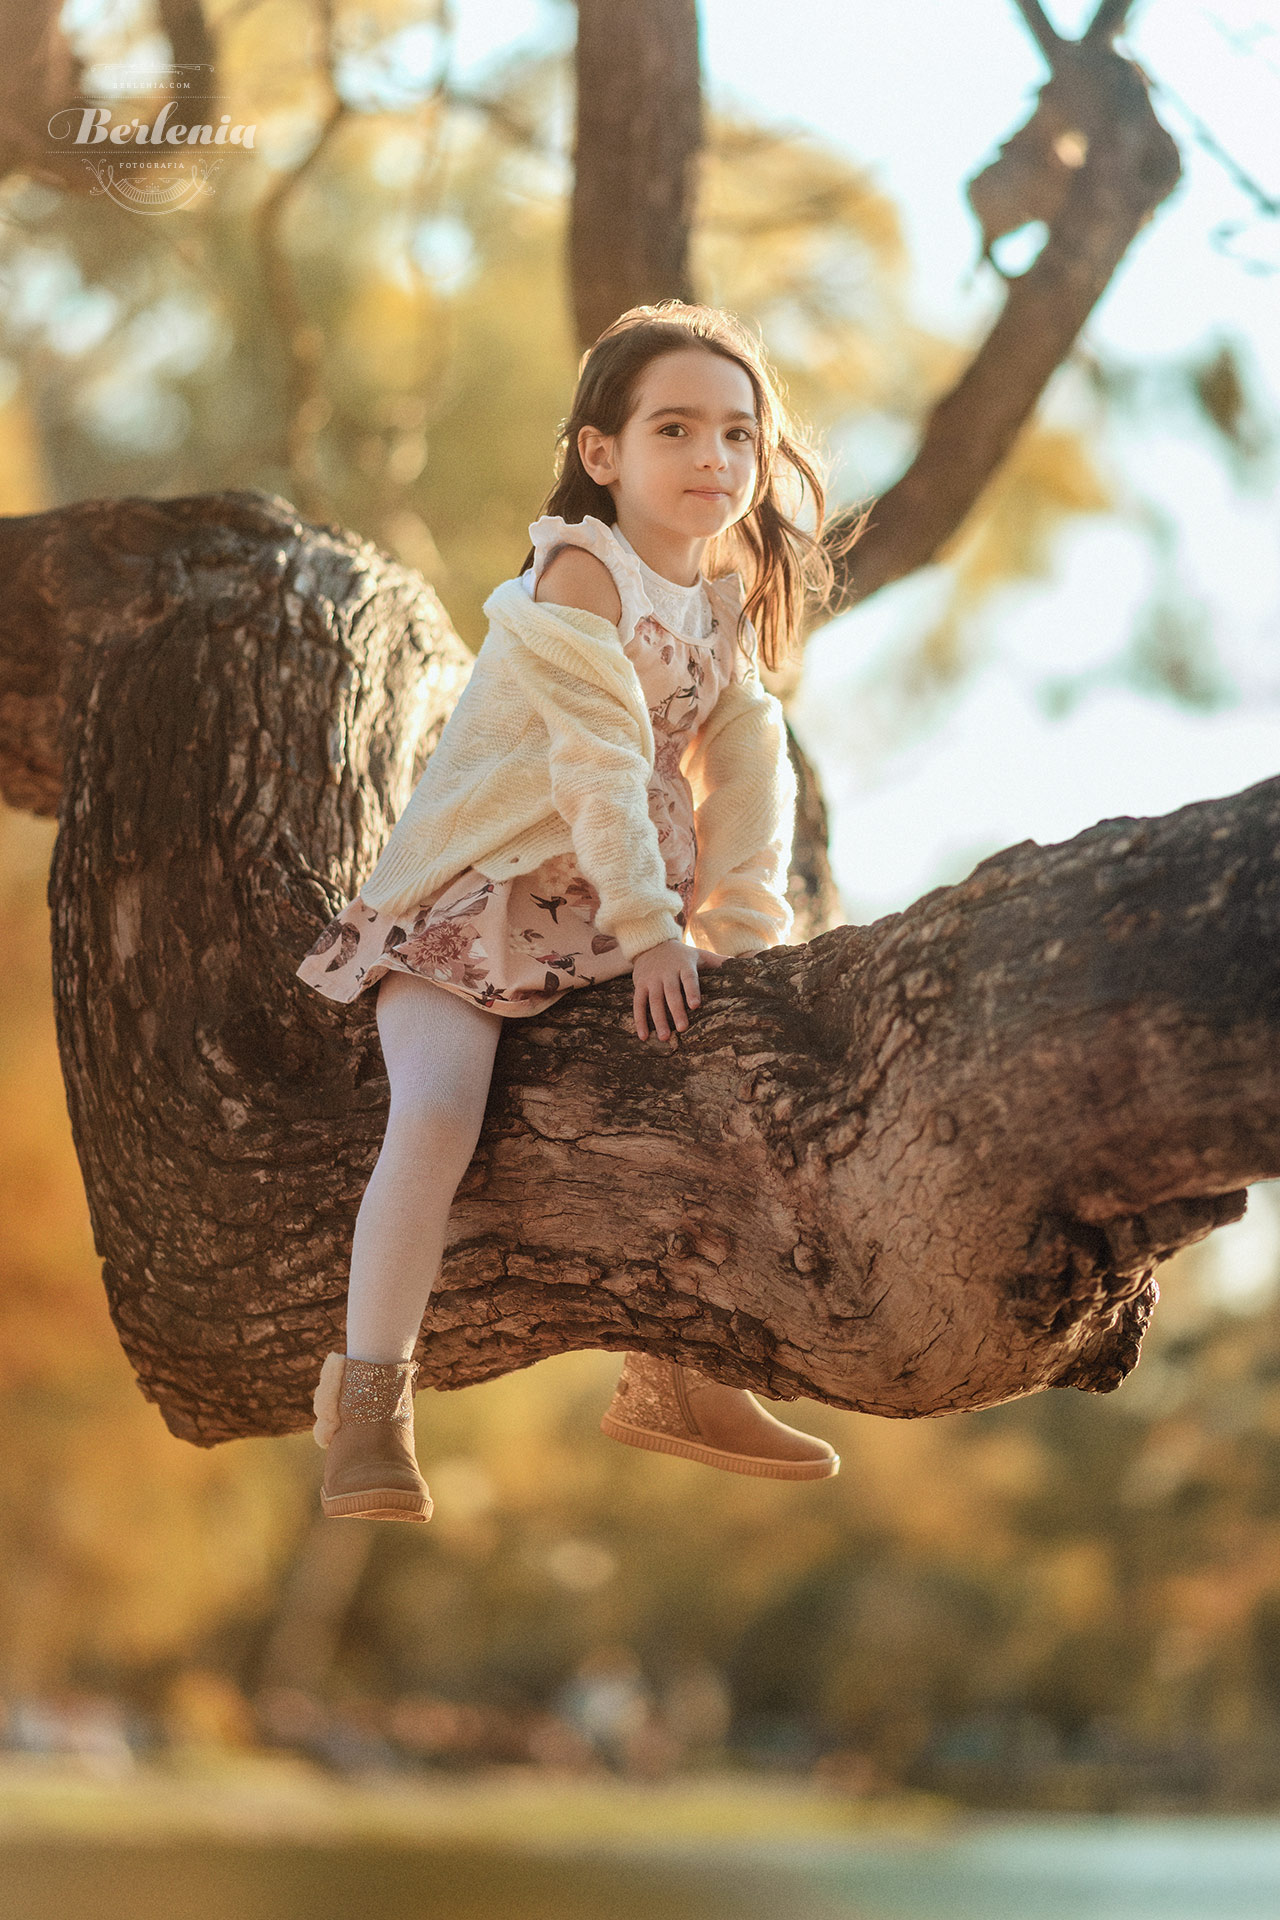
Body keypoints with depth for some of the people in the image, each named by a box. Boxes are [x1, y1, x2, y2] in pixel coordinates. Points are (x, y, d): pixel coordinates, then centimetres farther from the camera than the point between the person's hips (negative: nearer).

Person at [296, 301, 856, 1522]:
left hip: (607, 911, 8)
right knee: (437, 1108, -26)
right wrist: (649, 929, -22)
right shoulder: (581, 573, -15)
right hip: (467, 901, -8)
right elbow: (600, 761, -20)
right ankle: (366, 1411, -17)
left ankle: (671, 1373, 15)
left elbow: (748, 773, 3)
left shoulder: (727, 609, 9)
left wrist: (741, 927, -8)